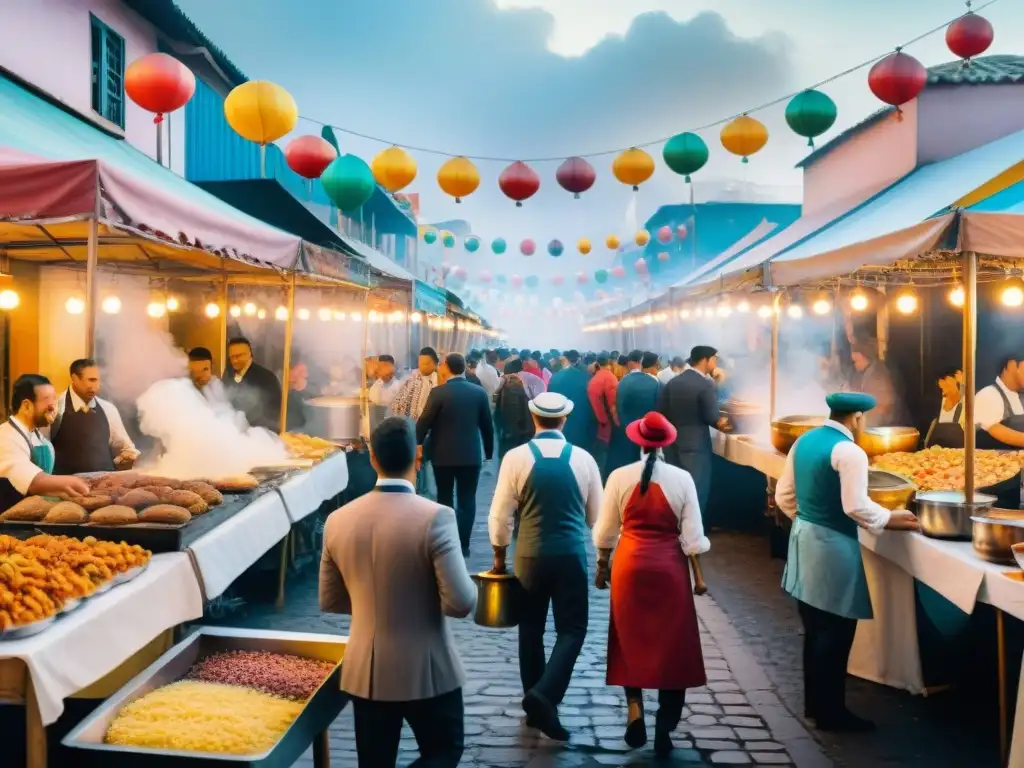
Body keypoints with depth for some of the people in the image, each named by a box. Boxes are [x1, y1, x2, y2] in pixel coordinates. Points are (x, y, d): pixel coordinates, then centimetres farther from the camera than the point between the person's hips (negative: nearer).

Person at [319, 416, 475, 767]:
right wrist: (448, 594, 2)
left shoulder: (338, 520, -4)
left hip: (365, 670, 4)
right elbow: (461, 603, -20)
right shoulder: (435, 517, -19)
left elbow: (329, 601, 7)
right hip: (427, 669, -4)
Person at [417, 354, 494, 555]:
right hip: (471, 455, 1)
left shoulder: (438, 392, -11)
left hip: (443, 455, -1)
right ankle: (463, 544, 4)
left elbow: (423, 422, -8)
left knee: (445, 499, 12)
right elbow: (487, 425, 4)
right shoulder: (479, 392, -2)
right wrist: (489, 451, 15)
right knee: (466, 500, 6)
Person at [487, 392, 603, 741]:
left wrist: (499, 555, 11)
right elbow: (596, 516, 7)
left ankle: (536, 703, 24)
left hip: (530, 555, 1)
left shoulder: (516, 457, -6)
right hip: (571, 554, 0)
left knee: (531, 629, 16)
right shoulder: (583, 458, -3)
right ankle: (544, 695, -11)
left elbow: (500, 514, -3)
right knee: (572, 629, 8)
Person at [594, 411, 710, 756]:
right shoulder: (682, 478, -7)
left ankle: (635, 709, 2)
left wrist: (602, 566, 15)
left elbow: (605, 532, 1)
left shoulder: (619, 477, -6)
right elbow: (693, 537, -6)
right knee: (672, 647, 10)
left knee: (631, 642, 17)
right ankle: (664, 730, 14)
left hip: (630, 566, 1)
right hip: (670, 569, 0)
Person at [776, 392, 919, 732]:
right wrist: (889, 519, -6)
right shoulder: (849, 451, -17)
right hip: (832, 546, -9)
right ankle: (830, 712, 13)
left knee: (815, 628, 17)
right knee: (835, 632, 2)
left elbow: (783, 495, 13)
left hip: (804, 537, 9)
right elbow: (856, 507, -21)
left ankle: (814, 702, 28)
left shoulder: (804, 441, 9)